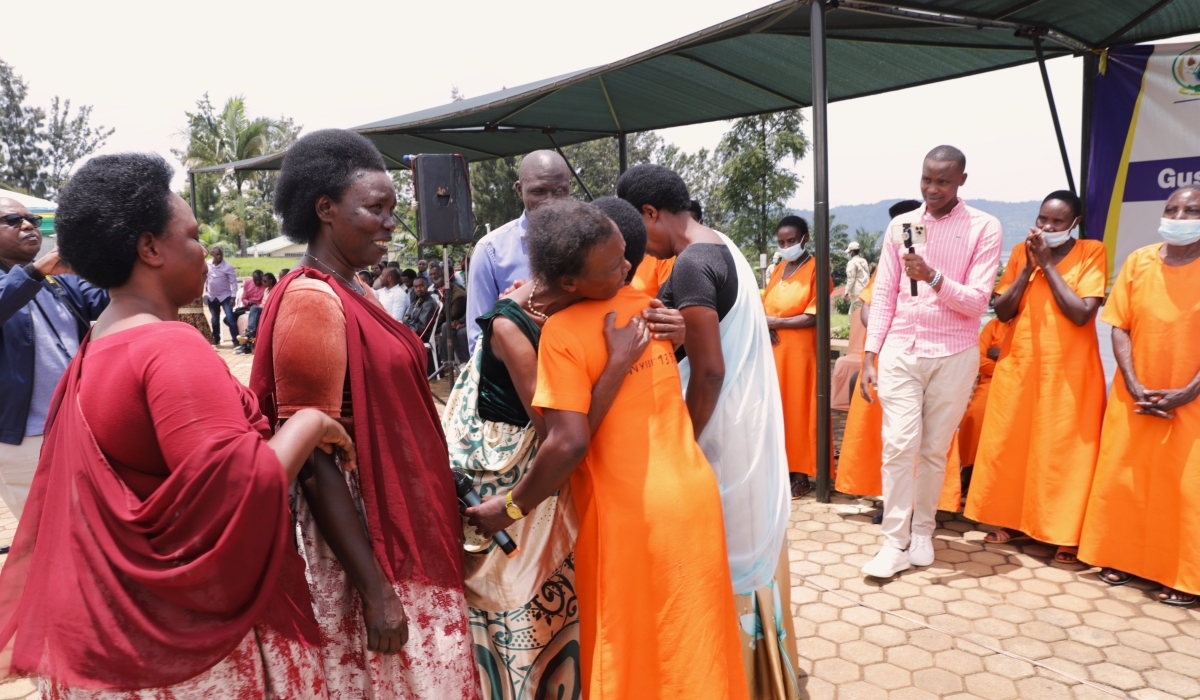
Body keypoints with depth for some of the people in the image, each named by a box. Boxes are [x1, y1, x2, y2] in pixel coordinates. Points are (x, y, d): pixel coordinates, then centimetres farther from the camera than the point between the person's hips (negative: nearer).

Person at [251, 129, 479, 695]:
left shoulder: (354, 291, 8)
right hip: (363, 542, -8)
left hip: (405, 532, 8)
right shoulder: (311, 301, -18)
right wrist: (373, 590, -20)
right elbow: (315, 462, -21)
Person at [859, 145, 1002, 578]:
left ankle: (922, 531, 25)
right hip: (900, 351, 1)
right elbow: (884, 293, 6)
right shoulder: (900, 225, 7)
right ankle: (895, 544, 2)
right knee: (898, 446, -5)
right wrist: (869, 355, 0)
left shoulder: (984, 228, -1)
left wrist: (933, 277, -24)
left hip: (953, 355, -1)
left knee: (935, 450, 8)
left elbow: (977, 301, -7)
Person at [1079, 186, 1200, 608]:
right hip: (1134, 396, 2)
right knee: (1121, 480, 8)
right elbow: (1120, 326, 0)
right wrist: (1133, 385, -9)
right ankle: (1121, 558, 23)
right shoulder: (1139, 261, 1)